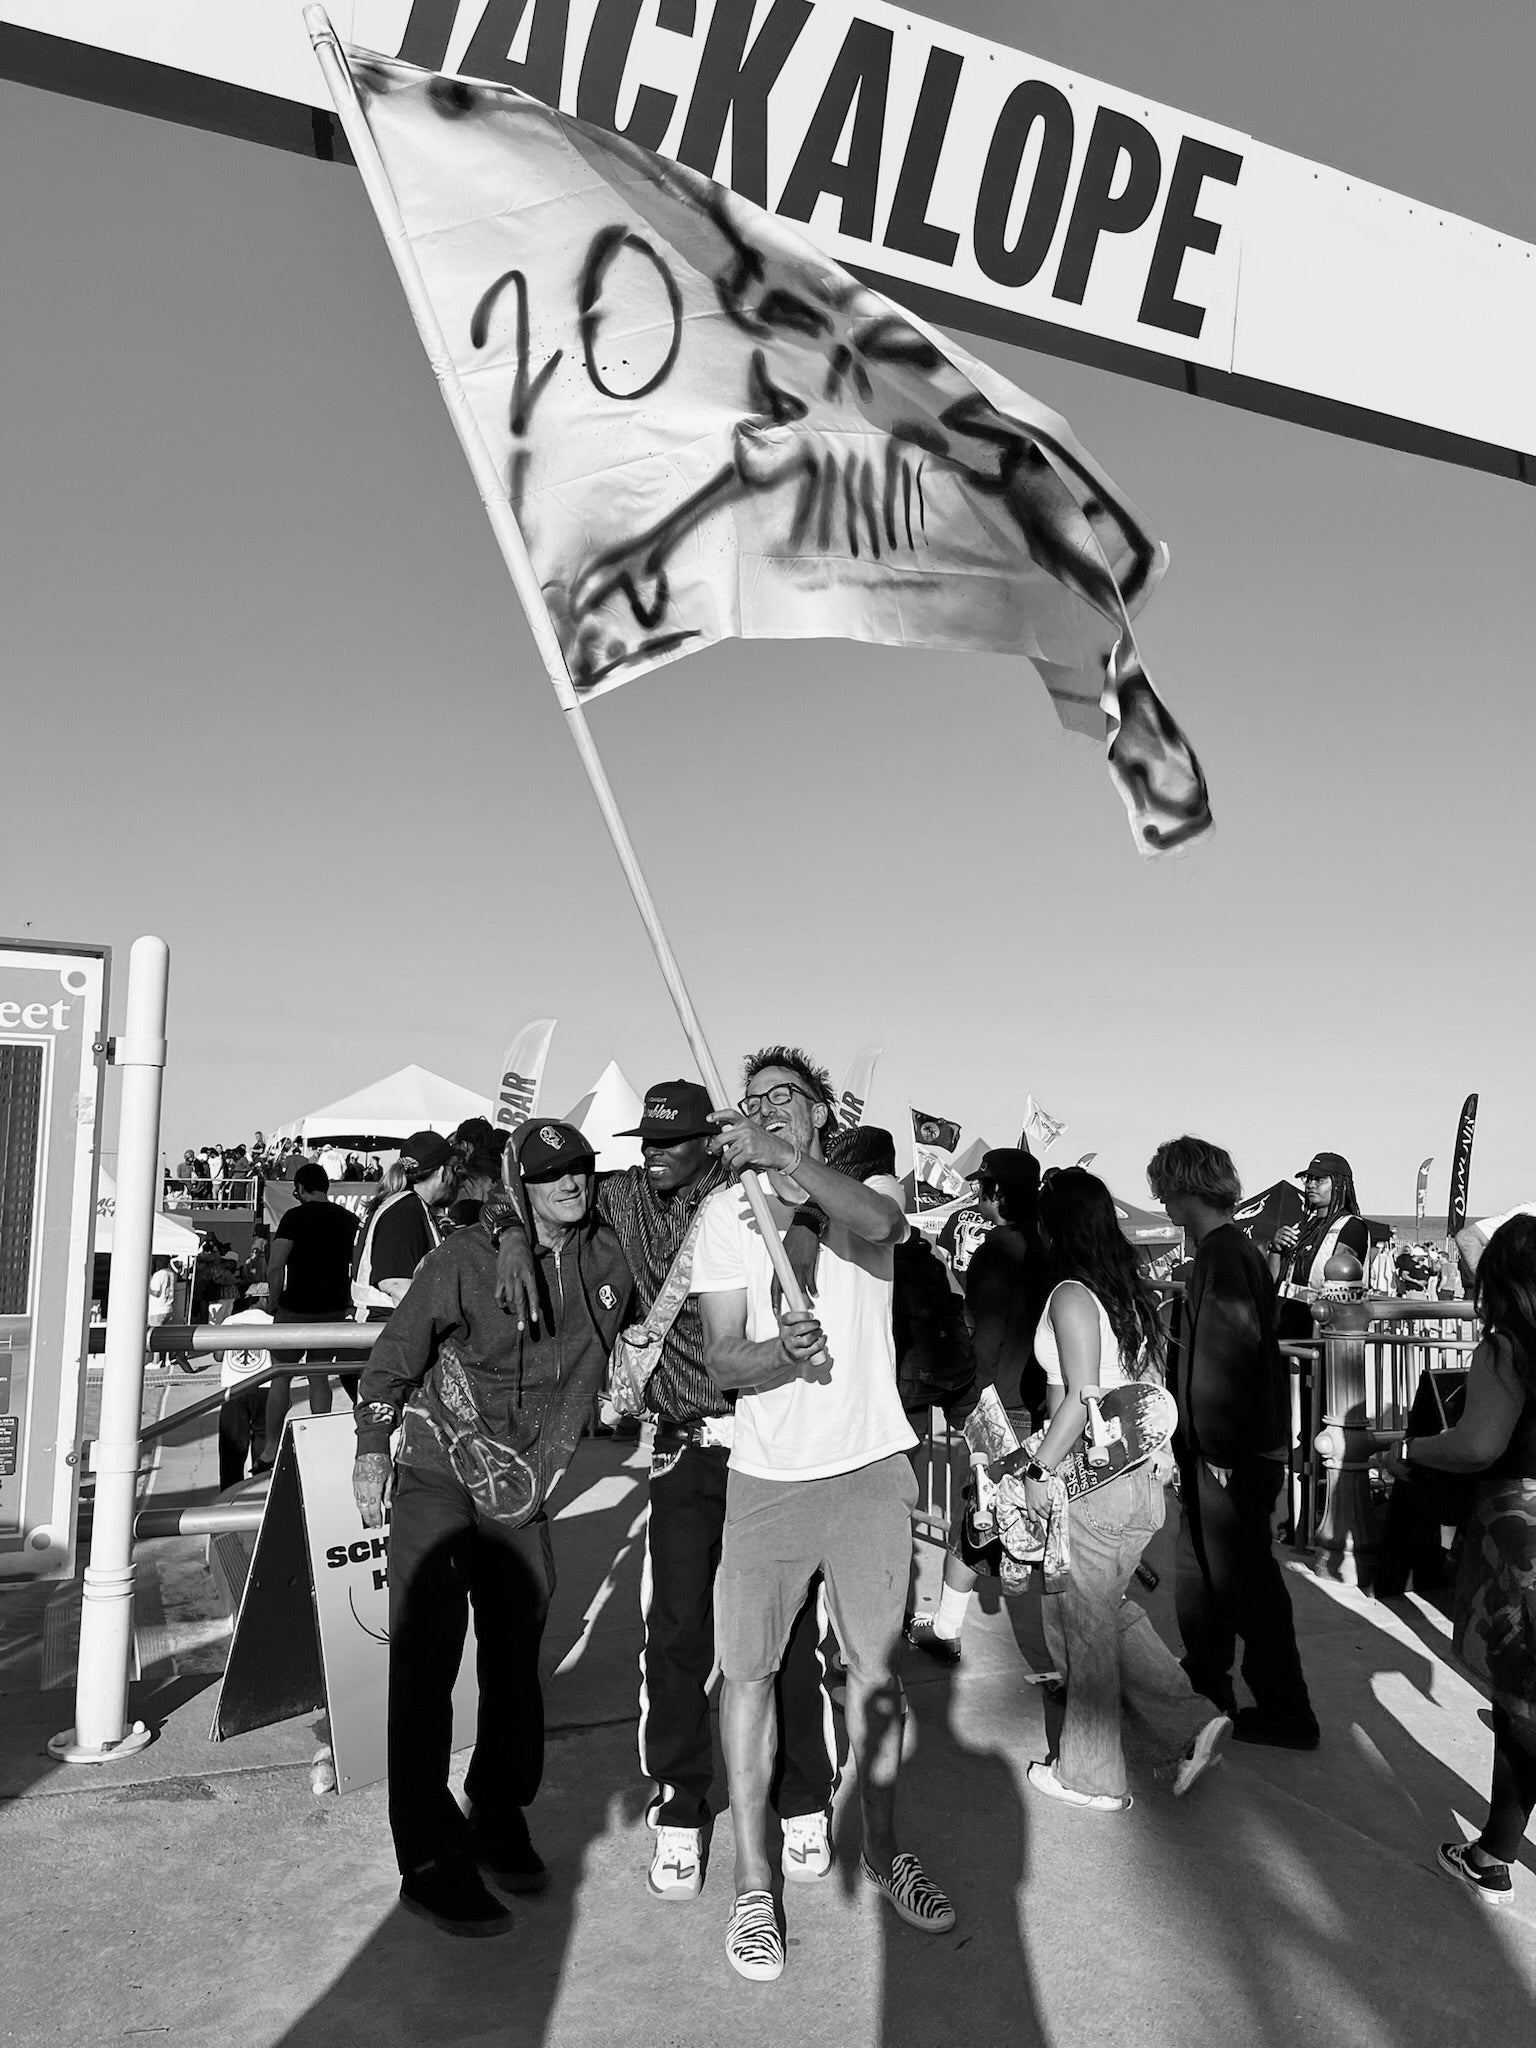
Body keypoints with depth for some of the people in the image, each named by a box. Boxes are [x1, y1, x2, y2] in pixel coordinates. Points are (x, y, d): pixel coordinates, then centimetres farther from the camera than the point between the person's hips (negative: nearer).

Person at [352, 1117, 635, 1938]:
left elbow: (621, 1336, 19)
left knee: (515, 1660, 12)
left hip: (520, 1488, 5)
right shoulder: (467, 1258, -15)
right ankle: (431, 1863, 7)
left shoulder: (606, 1260, 0)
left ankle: (500, 1821, 31)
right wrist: (372, 1446, -8)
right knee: (427, 1660, -4)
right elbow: (396, 1353, -6)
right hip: (434, 1474, -4)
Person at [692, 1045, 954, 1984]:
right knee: (749, 1673, 7)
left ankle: (883, 1849, 37)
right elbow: (722, 1358, -6)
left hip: (871, 1468, 0)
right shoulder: (727, 1211, -2)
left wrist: (779, 1156, -40)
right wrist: (784, 1351, -27)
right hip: (768, 1477, 0)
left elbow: (879, 1222, -29)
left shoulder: (870, 1188, -2)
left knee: (877, 1666, 15)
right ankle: (753, 1880, 26)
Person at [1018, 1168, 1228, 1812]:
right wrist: (1157, 1454, 19)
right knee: (1106, 1611, 22)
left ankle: (1090, 1778, 21)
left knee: (1084, 1623, 7)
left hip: (1091, 1485, -8)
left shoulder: (1071, 1295, -17)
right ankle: (1190, 1723, 19)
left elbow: (1081, 1398, -21)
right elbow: (1151, 1384, 11)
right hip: (1140, 1478, 8)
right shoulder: (1133, 1290, 7)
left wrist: (1038, 1469, -14)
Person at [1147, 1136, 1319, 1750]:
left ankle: (1285, 1715, 16)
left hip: (1233, 1454, -10)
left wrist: (1224, 1452, -21)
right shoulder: (1236, 1250, 11)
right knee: (1201, 1574, 20)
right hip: (1220, 1451, 10)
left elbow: (1235, 1355, -24)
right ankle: (1206, 1691, 34)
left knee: (1247, 1583, 3)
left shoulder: (1223, 1256, -19)